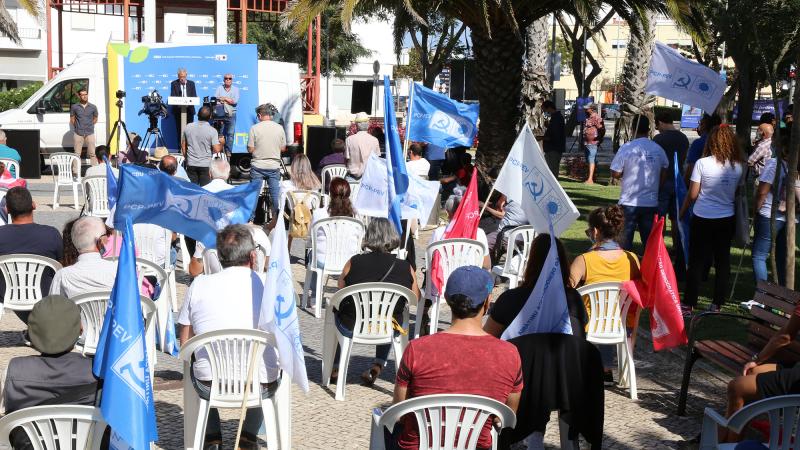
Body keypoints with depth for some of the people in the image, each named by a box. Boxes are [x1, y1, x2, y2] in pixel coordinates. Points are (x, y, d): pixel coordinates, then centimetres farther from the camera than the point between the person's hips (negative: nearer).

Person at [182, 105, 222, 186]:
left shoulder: (188, 127, 0)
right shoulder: (212, 131, -13)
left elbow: (183, 145, 8)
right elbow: (217, 150, -15)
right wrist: (221, 143, 5)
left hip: (191, 164, 3)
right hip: (206, 164, -3)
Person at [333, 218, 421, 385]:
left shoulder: (353, 263, -12)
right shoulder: (406, 268, -10)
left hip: (352, 328, -1)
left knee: (337, 310, 32)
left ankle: (334, 366, 41)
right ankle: (378, 365, 27)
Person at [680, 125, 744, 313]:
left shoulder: (702, 164, -13)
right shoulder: (739, 166, -5)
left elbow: (692, 194, -8)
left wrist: (682, 211, 6)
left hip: (702, 219, -2)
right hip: (727, 219, 2)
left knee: (696, 262, 6)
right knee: (722, 261, 11)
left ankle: (688, 304, 9)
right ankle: (717, 304, 16)